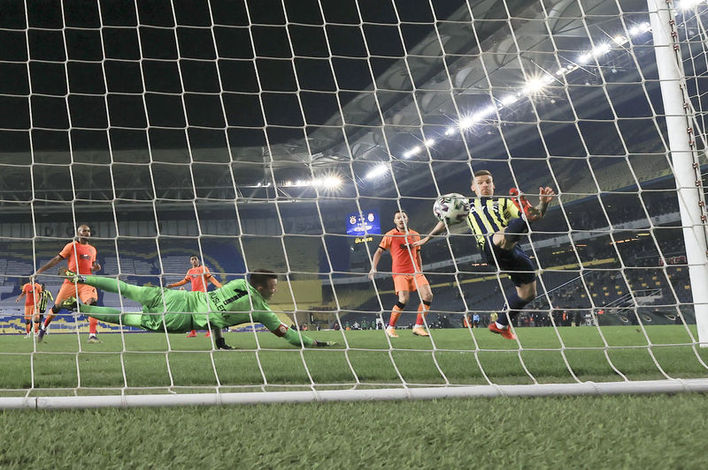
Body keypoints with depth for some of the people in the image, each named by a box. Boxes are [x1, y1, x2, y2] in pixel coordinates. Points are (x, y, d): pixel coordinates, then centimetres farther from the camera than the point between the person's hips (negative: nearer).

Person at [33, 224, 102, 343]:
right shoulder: (71, 246, 4)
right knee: (57, 306, 2)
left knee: (92, 302, -22)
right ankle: (43, 328, 28)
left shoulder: (92, 250, 18)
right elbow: (56, 260, 4)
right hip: (71, 281, -3)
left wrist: (95, 268, 6)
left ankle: (92, 335, -23)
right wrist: (39, 271, 0)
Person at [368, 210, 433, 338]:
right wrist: (373, 268, -9)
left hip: (415, 272, 5)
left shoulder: (415, 235, 14)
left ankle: (418, 327, -1)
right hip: (400, 272, -5)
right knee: (404, 299, -22)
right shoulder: (390, 235, 1)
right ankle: (390, 327, -4)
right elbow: (379, 252, 2)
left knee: (428, 295, -11)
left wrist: (420, 272, 21)